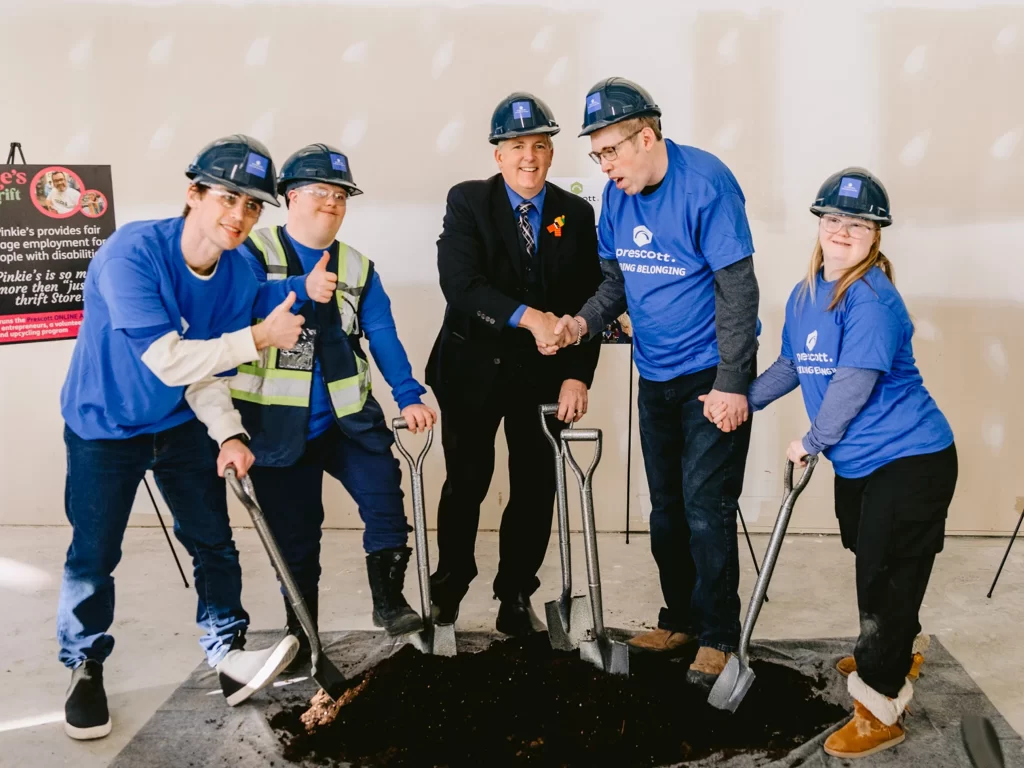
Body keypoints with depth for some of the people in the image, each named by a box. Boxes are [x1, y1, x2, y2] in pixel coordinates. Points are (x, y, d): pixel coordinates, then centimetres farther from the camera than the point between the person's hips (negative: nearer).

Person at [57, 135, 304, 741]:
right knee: (93, 555, 2)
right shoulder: (132, 252, -28)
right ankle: (85, 666, 23)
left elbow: (208, 372, -6)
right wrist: (259, 338, -31)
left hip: (183, 424, 4)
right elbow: (169, 361, -32)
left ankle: (229, 654, 15)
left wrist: (228, 434, -22)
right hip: (104, 425, -4)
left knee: (214, 540, 2)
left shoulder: (239, 275, -11)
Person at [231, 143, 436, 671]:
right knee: (293, 530, 7)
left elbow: (384, 338, 1)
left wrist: (409, 397, -10)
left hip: (346, 415, 2)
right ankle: (299, 632, 24)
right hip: (276, 423, -2)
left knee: (383, 489, -18)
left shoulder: (359, 269, 10)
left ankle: (388, 598, -1)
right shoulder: (255, 252, -1)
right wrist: (302, 289, -32)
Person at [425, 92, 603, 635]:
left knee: (536, 487, 5)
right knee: (466, 482, 6)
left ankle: (516, 597, 22)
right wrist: (528, 317, -30)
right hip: (474, 368, -2)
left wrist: (577, 376, -9)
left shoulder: (577, 214, 3)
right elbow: (460, 285, -19)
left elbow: (588, 303, 1)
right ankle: (448, 590, 28)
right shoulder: (467, 202, -5)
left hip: (543, 372, 2)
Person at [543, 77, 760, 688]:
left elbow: (737, 287, -18)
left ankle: (719, 637, 9)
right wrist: (584, 323, -10)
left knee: (705, 508, -6)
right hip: (655, 374, 7)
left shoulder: (706, 183, -18)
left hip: (711, 374, -7)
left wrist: (731, 384, -21)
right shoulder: (617, 193, 3)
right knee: (666, 507, 14)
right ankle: (681, 621, 29)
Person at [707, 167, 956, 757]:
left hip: (910, 459, -9)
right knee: (870, 562, 23)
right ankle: (900, 652, 48)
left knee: (886, 576, -4)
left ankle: (881, 710, 9)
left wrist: (812, 443, -11)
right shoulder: (804, 296, 5)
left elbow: (854, 383, -23)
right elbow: (793, 365, 16)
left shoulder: (873, 299, -21)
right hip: (857, 462, 9)